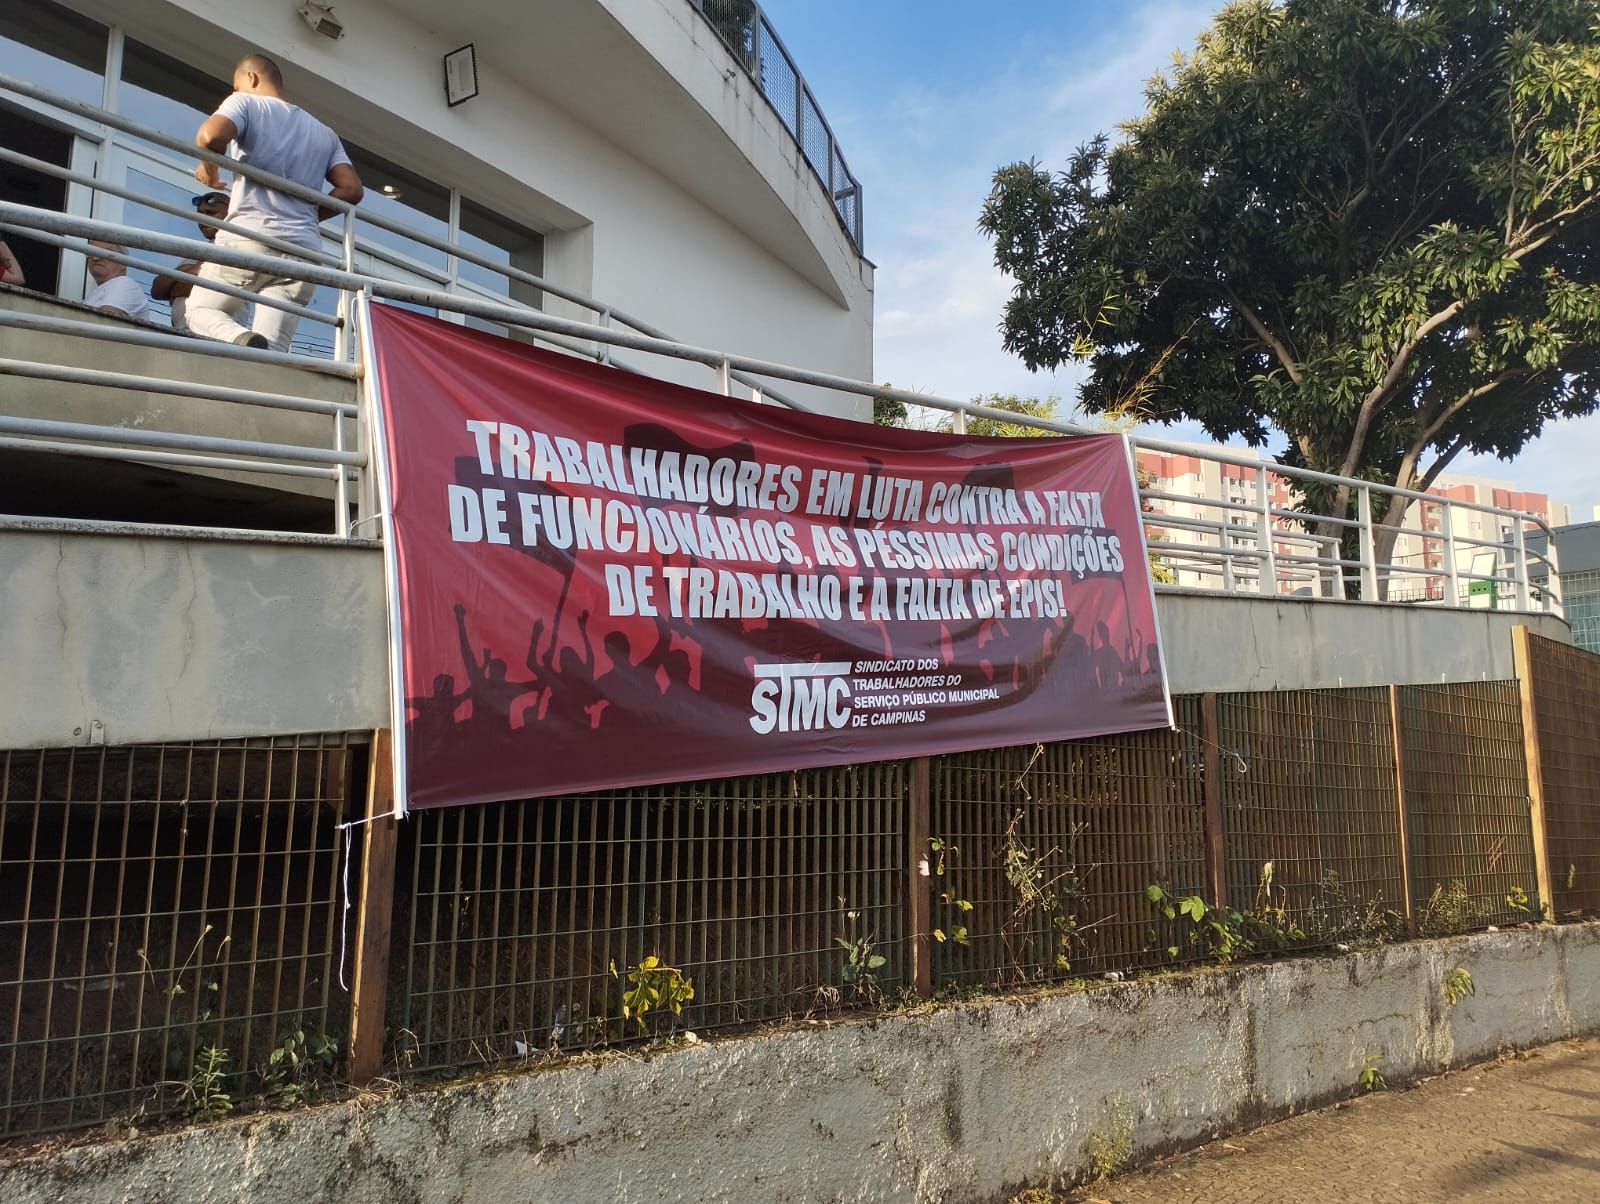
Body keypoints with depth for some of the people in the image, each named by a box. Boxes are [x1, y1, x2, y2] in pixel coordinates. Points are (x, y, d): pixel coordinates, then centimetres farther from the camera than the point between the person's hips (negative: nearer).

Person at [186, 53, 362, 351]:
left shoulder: (246, 102, 8)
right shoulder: (324, 133, 23)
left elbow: (211, 135, -12)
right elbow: (351, 189, 13)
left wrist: (209, 169, 9)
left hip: (248, 238, -4)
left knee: (199, 311, 13)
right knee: (272, 350, 0)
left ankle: (240, 339, -20)